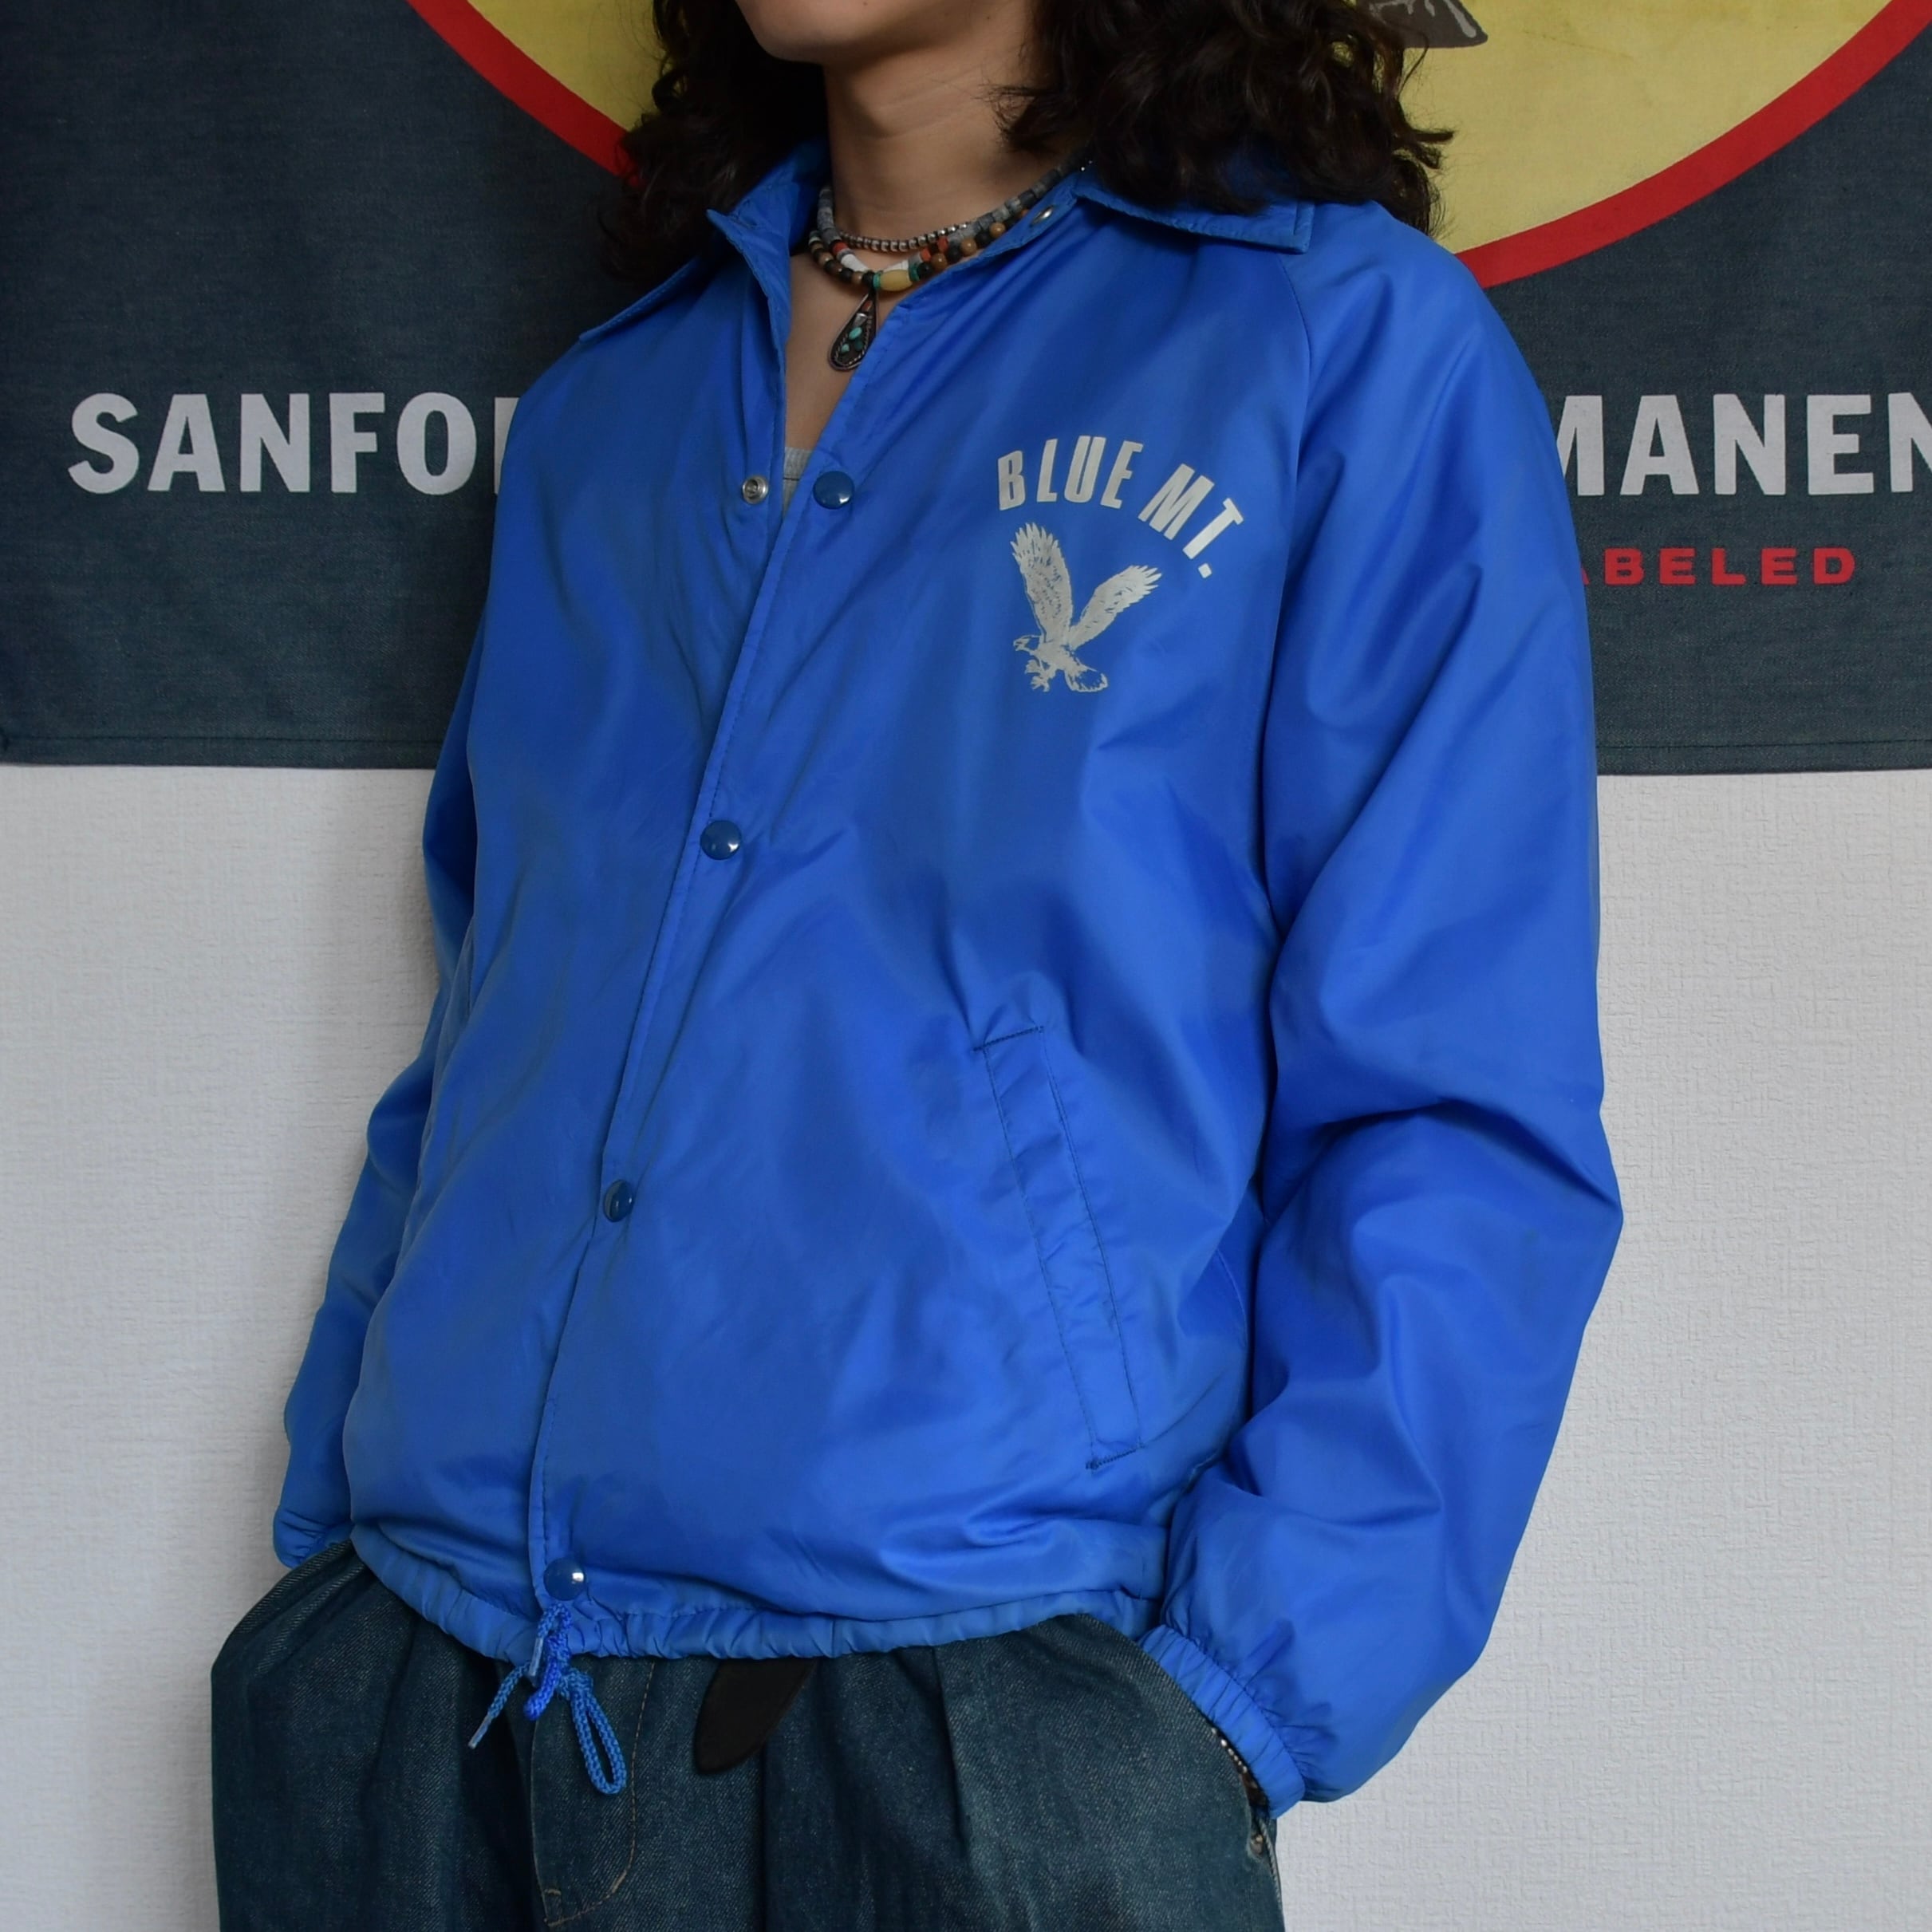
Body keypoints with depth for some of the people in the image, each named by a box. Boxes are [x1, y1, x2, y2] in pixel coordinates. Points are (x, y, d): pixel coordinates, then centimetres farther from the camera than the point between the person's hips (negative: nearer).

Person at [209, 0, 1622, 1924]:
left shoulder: (1354, 344, -3)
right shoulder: (606, 405, 12)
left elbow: (1461, 1136, -8)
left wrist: (1231, 1708, -16)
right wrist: (330, 1543, 8)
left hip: (971, 1696, -4)